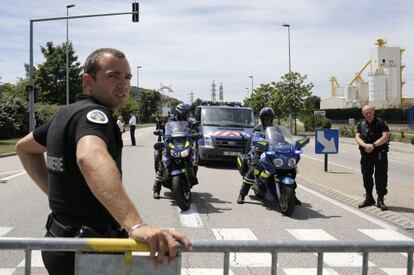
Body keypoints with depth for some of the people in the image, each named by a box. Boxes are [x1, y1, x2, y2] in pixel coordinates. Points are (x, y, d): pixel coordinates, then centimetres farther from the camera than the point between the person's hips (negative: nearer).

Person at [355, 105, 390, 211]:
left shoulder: (380, 122, -5)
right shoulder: (361, 124, 8)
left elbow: (385, 137, -14)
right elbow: (357, 137, -1)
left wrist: (373, 145, -19)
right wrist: (365, 145, -20)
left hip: (380, 154, -4)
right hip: (366, 154, 4)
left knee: (380, 177, -3)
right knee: (366, 176, 11)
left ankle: (380, 200, 4)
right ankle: (369, 198, 25)